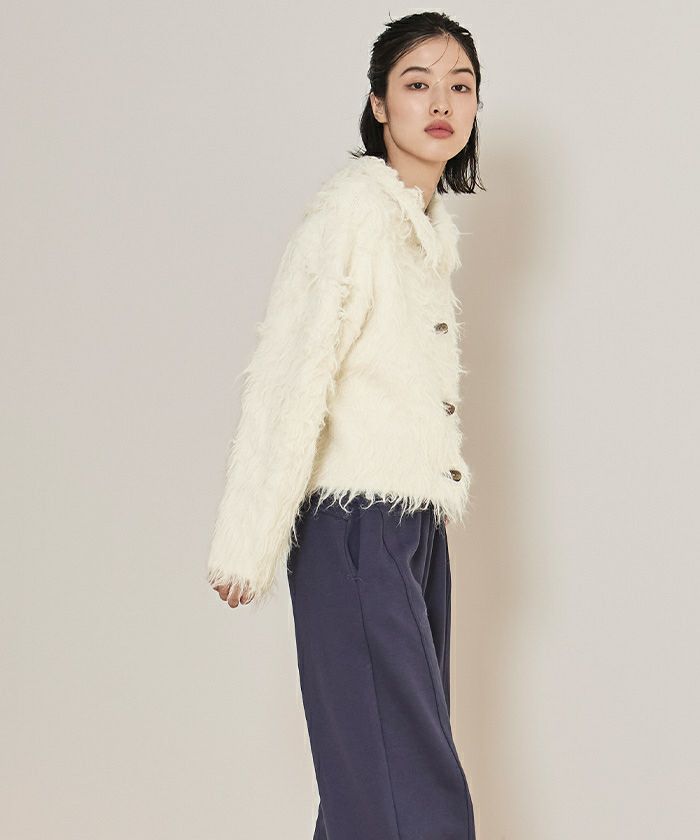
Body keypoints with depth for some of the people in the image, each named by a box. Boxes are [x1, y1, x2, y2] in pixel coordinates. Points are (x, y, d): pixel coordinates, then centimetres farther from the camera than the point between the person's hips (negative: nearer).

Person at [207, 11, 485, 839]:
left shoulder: (436, 225, 14)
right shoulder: (354, 206, -13)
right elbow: (288, 374, -18)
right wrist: (249, 546, -21)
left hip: (419, 523, 8)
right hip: (357, 523, -8)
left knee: (367, 774, 10)